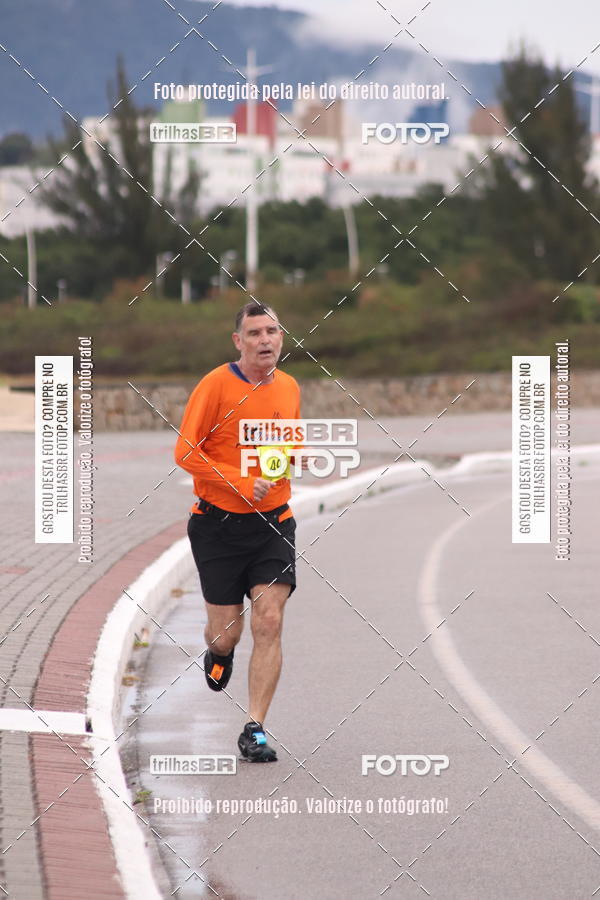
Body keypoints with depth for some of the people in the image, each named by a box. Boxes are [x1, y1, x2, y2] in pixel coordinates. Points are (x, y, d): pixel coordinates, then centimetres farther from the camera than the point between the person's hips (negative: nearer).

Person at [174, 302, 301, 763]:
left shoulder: (289, 387, 6)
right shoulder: (216, 385, -11)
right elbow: (185, 452, -13)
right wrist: (241, 483, -20)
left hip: (273, 523, 3)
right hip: (219, 525, -3)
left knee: (269, 623, -12)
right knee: (226, 633, 4)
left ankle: (255, 732, -6)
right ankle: (218, 652, 44)